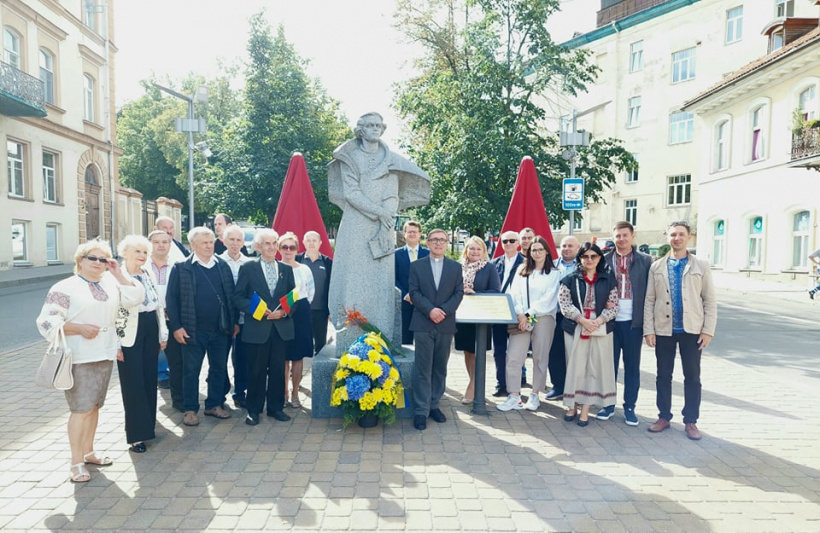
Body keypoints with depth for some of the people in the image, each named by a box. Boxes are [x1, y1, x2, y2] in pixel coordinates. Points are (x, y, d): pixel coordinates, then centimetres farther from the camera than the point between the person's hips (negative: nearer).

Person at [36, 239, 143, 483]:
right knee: (81, 409, -5)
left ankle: (88, 451, 27)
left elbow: (135, 297, 0)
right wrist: (79, 328, -19)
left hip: (104, 355, 6)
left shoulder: (110, 283, 9)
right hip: (79, 359, -5)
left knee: (94, 406, 14)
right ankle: (76, 461, 5)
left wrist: (119, 274, -4)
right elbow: (47, 322, -11)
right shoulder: (64, 288, -7)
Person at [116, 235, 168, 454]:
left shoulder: (148, 273, 8)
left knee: (149, 380, 13)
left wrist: (163, 333, 11)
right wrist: (115, 344, -14)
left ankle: (148, 425, 27)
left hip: (150, 331, 6)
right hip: (129, 336, -6)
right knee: (133, 384, 0)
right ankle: (136, 434, 9)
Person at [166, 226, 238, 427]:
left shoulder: (223, 266, 7)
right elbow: (171, 298, -4)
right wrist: (176, 326, -9)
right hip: (193, 330, -3)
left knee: (219, 369, 12)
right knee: (191, 371, 6)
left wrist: (234, 322, 8)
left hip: (221, 329, 4)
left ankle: (214, 405, 26)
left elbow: (231, 295, 11)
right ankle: (190, 409, 18)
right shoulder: (181, 268, -3)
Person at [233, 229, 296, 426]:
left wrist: (283, 311, -8)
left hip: (281, 327, 3)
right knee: (256, 371, 5)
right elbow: (238, 298, -2)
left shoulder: (286, 269, 10)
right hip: (257, 327, -3)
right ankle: (253, 410, 18)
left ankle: (276, 407, 21)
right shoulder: (248, 268, 1)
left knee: (278, 369, 8)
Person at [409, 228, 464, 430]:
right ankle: (421, 410, 2)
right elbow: (414, 292, -2)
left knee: (440, 368, 9)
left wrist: (444, 310, -13)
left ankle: (434, 405, 21)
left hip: (446, 324, 2)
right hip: (423, 324, -2)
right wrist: (430, 310, -16)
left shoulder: (456, 267, 10)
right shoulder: (417, 266, 6)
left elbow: (458, 293, 2)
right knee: (423, 369, -3)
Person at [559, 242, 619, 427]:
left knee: (594, 367, 2)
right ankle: (573, 405, 17)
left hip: (601, 328, 1)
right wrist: (583, 320, -14)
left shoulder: (608, 279, 6)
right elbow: (564, 304, -3)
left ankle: (585, 408, 10)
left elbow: (613, 306, 3)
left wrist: (598, 321, -13)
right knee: (575, 366, 2)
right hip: (575, 328, -1)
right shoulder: (570, 279, 4)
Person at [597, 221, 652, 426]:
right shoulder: (604, 260, 4)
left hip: (633, 321, -1)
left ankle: (629, 407, 19)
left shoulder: (644, 261, 2)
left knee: (632, 366, 8)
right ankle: (608, 404, 20)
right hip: (610, 320, 1)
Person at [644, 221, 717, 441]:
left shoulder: (701, 266, 4)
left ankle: (690, 421, 18)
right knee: (663, 375, 8)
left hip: (691, 330, -1)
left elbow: (709, 301, 2)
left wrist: (708, 330, -6)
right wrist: (648, 330, -3)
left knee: (692, 377, 6)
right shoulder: (657, 267, 6)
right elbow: (649, 301, 4)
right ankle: (664, 417, 21)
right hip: (663, 329, 1)